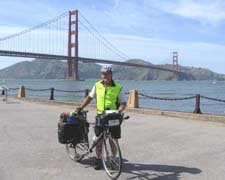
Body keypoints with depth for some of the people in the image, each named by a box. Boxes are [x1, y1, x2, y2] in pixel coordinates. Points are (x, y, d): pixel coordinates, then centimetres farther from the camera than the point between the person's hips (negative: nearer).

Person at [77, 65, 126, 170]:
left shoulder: (118, 88, -7)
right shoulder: (97, 86, 1)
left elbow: (123, 103, -5)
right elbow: (90, 97, 12)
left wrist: (119, 111, -24)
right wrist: (81, 107, 5)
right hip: (100, 116, 2)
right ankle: (98, 160, 20)